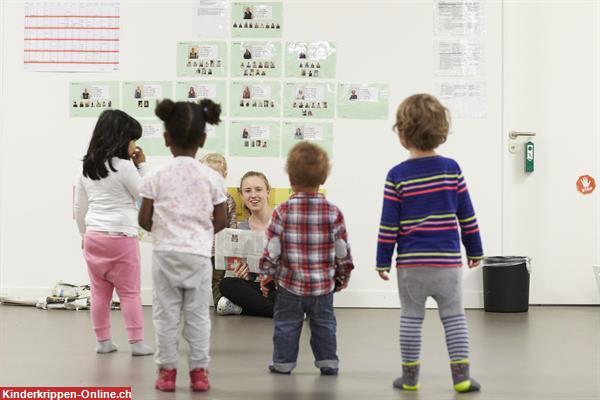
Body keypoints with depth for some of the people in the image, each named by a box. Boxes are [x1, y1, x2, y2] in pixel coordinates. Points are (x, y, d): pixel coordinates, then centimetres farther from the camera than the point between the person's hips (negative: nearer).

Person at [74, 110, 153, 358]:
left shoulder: (87, 168, 7)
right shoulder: (124, 166, -12)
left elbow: (80, 207, 12)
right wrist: (142, 166, 1)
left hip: (93, 236, 6)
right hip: (121, 237, -6)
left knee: (100, 292, 10)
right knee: (129, 292, 2)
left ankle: (102, 340, 15)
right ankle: (136, 342, 3)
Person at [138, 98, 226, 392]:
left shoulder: (156, 177, -5)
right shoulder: (212, 177, -3)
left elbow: (144, 220, -2)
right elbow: (220, 221, 0)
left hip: (165, 254, 0)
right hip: (198, 255, 1)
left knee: (166, 315, 8)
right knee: (197, 315, 8)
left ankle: (167, 370, 13)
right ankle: (199, 371, 12)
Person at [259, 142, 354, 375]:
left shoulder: (283, 211, -10)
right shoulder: (333, 213, -7)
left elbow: (272, 247, -8)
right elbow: (342, 249, -1)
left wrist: (266, 273, 6)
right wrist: (343, 275, 14)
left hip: (290, 282, -1)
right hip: (323, 285, 1)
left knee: (286, 323, 12)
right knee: (323, 323, 15)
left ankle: (283, 361, 17)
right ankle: (327, 361, 17)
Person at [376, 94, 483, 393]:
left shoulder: (397, 176, -7)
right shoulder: (452, 169, -1)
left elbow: (389, 225, -6)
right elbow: (467, 216, 4)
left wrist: (383, 261, 3)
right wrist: (475, 251, 15)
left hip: (411, 263, -1)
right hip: (448, 261, 1)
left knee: (411, 318, 9)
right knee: (454, 318, 9)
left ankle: (410, 376, 15)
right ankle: (461, 376, 6)